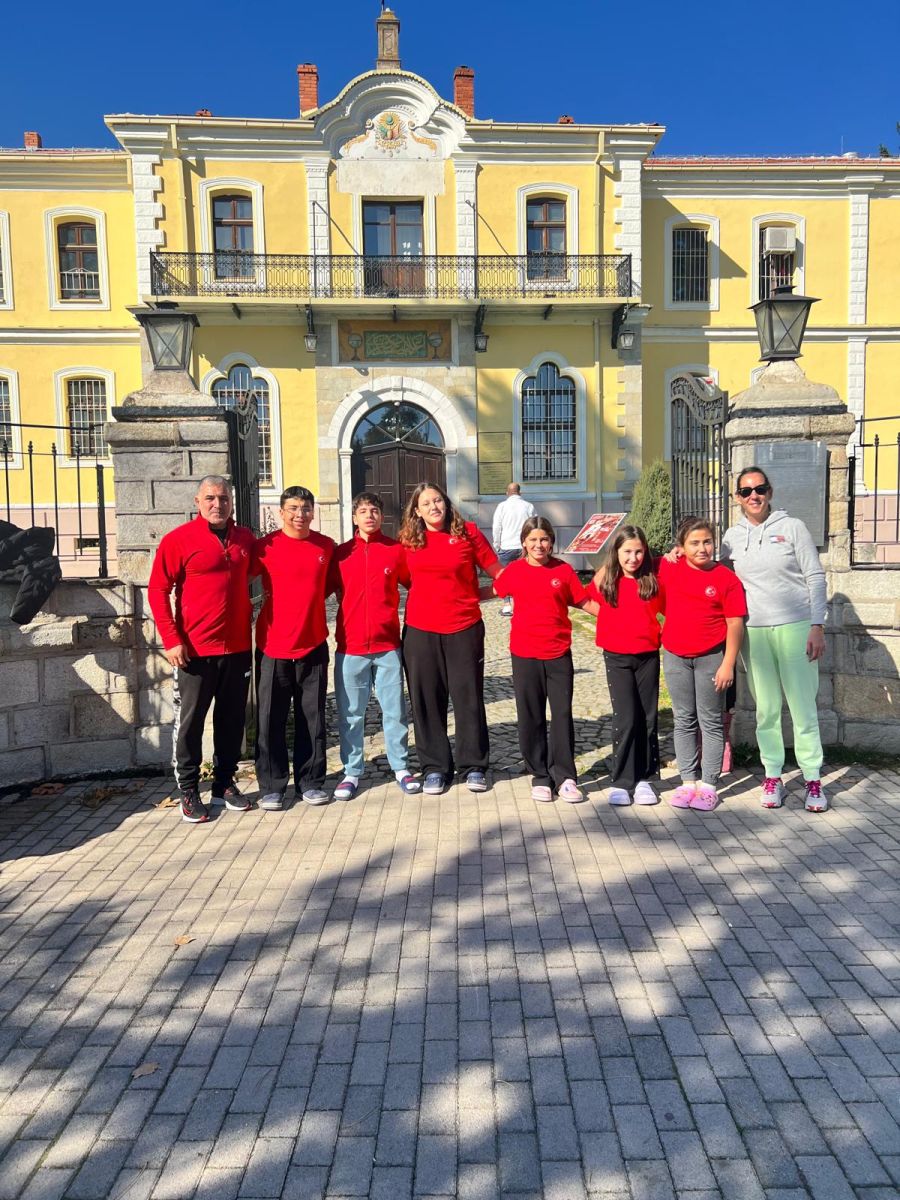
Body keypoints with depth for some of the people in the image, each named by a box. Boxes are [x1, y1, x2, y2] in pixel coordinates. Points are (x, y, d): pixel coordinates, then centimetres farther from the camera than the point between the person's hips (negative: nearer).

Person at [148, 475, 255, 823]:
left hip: (237, 647, 4)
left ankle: (225, 784, 25)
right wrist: (171, 640, -13)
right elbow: (158, 590, -7)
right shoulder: (178, 539, -6)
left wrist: (247, 616, 12)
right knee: (190, 720, 5)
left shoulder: (245, 539, 7)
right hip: (194, 649, -4)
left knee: (232, 718, 11)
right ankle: (189, 791, 17)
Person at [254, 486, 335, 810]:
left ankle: (311, 782, 20)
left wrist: (310, 602, 11)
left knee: (312, 718, 8)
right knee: (271, 719, 3)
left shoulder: (326, 546, 5)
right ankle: (271, 786, 15)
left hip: (313, 644, 2)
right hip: (273, 646, -2)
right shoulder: (266, 546, -4)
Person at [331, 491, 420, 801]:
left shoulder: (396, 550, 1)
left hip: (387, 644, 0)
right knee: (350, 713, 7)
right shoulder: (341, 553, 3)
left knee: (395, 709, 7)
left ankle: (401, 767, 21)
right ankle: (352, 771, 19)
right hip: (350, 646, 1)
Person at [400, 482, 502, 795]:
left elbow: (497, 572, 3)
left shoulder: (468, 532, -1)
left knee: (469, 698, 5)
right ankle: (434, 767, 19)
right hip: (420, 630, 2)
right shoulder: (408, 540, 4)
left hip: (464, 629, -2)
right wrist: (431, 595, 7)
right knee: (426, 700, 7)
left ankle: (473, 766, 18)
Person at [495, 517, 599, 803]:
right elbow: (494, 590, 16)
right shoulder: (514, 570, 1)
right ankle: (540, 776, 19)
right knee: (531, 717, 7)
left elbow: (585, 602, 3)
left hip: (558, 654, 0)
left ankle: (565, 777, 12)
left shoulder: (563, 570, 0)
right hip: (524, 654, 1)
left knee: (562, 714, 2)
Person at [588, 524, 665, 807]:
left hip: (648, 656, 1)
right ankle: (621, 782, 5)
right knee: (625, 719, -4)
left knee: (647, 718, 8)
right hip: (617, 657, -1)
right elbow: (587, 598, 12)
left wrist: (664, 634, -6)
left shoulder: (652, 581, 0)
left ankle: (643, 778, 19)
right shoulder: (606, 581, -1)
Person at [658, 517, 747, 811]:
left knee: (710, 722, 6)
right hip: (675, 657, 3)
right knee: (684, 721, 11)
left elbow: (735, 624, -8)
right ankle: (688, 781, 20)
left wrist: (728, 664, -11)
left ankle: (708, 784, 13)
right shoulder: (670, 569, 0)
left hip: (711, 658, -3)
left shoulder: (727, 578, -8)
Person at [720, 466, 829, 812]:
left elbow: (815, 578, -1)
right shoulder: (732, 536, 7)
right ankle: (772, 776, 18)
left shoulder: (792, 527, -1)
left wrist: (817, 627, -8)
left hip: (795, 627, -2)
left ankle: (813, 779, 11)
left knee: (803, 706, 1)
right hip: (753, 631, 3)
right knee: (766, 709, 7)